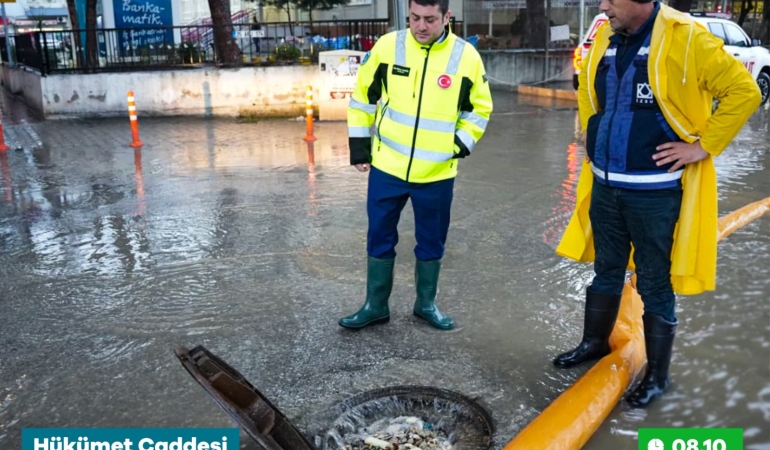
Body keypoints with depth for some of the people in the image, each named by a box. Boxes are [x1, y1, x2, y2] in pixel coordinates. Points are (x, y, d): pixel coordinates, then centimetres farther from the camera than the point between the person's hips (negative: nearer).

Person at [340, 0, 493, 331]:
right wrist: (359, 145, 4)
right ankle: (375, 306, 26)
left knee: (431, 242, 12)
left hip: (437, 173, 0)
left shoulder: (466, 56, -5)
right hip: (386, 167, 0)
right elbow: (362, 95, 5)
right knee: (380, 238, 9)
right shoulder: (387, 46, -5)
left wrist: (461, 144, -2)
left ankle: (427, 304, 32)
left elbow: (479, 107, 8)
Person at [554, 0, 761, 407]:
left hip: (655, 191, -5)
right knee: (606, 271, 21)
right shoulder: (605, 38, 5)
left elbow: (744, 91, -12)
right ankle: (594, 343, 41)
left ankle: (657, 374, 24)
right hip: (605, 184, 6)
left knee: (654, 285, 7)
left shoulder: (685, 38, -14)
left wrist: (703, 146, -13)